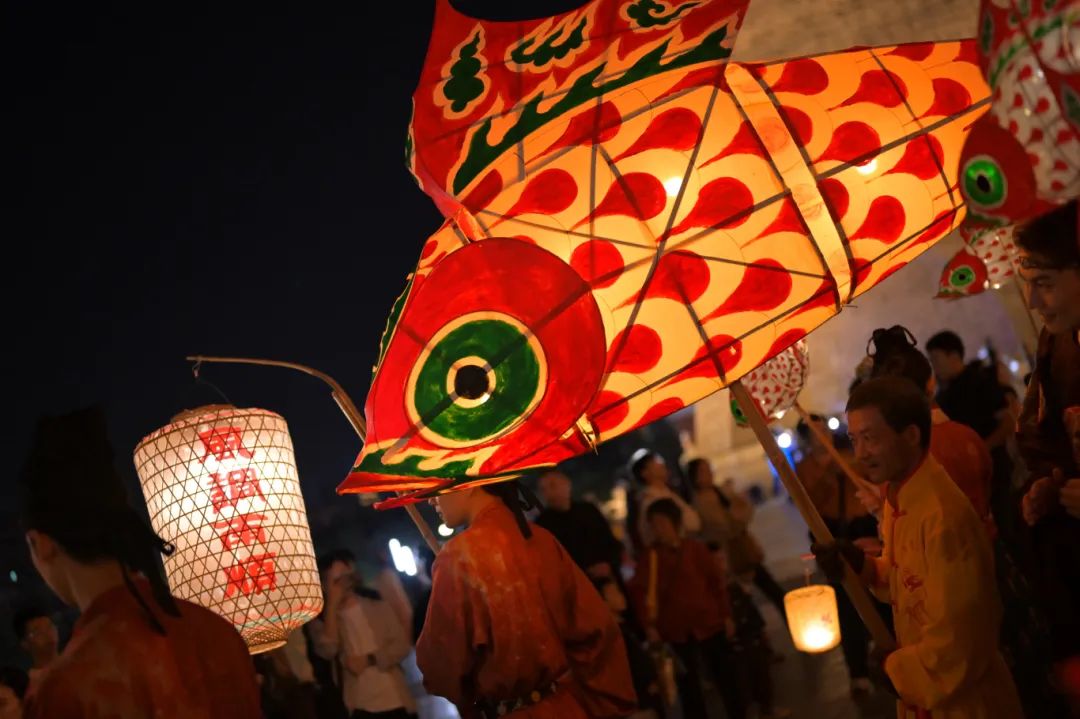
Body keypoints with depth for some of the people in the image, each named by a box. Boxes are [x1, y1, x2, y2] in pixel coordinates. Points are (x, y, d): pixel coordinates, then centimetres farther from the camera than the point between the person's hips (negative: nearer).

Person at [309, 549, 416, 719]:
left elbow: (402, 645, 0)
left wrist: (369, 660, -14)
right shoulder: (322, 620, 1)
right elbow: (327, 651, -18)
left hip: (397, 702, 1)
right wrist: (332, 605, -17)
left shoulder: (378, 605, 4)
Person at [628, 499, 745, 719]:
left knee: (726, 675, 10)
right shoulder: (650, 557, -3)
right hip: (675, 628, 0)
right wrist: (649, 625, -14)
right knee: (688, 682, 7)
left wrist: (726, 615, 2)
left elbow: (716, 582, 3)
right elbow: (640, 592, -7)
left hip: (709, 622, 1)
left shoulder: (695, 548, -1)